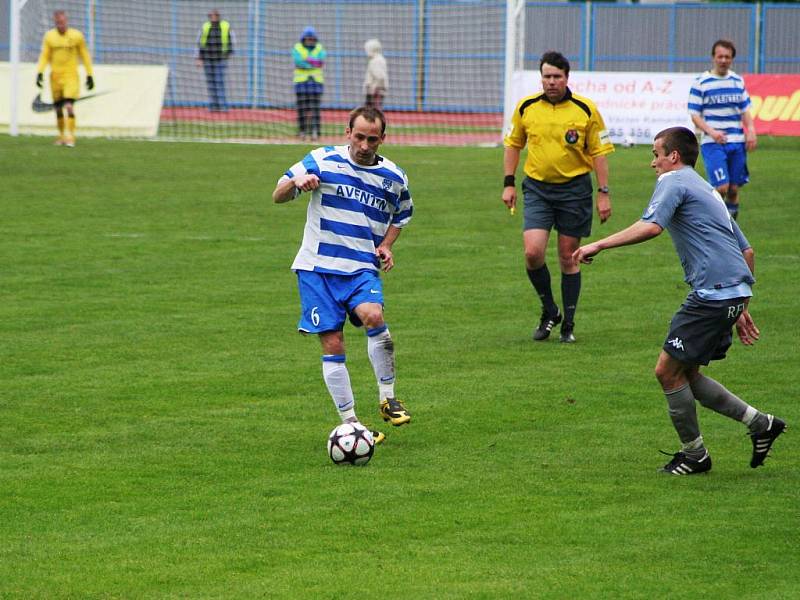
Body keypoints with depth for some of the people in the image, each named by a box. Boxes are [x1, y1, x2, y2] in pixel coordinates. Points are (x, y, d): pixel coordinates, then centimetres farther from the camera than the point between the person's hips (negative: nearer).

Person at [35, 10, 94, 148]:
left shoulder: (77, 36, 0)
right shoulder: (49, 36, 4)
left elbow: (85, 56, 8)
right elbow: (44, 56, 6)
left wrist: (89, 75, 7)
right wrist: (40, 72, -8)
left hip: (71, 76, -3)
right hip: (55, 76, 3)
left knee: (69, 106, -17)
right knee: (58, 109, 7)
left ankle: (70, 137, -16)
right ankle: (62, 136, 22)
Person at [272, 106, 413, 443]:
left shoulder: (394, 178, 6)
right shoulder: (322, 161, -3)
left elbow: (401, 215, 25)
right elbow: (277, 197, 2)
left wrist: (386, 245, 6)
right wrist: (297, 182, -21)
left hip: (362, 267, 1)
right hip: (317, 267, -1)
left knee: (373, 317, -28)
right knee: (332, 346, -5)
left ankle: (388, 399, -14)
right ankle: (350, 423, 5)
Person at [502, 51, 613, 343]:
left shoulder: (586, 110, -6)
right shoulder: (526, 107, 0)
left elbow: (599, 152, -1)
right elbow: (513, 144, 13)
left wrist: (603, 193, -4)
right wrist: (509, 184, 8)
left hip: (574, 188, -1)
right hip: (537, 187, 1)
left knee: (568, 258, 4)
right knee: (533, 253, -13)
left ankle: (568, 323, 16)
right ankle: (549, 311, 9)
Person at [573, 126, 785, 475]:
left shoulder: (674, 181, -2)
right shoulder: (707, 191, 27)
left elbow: (651, 226, -22)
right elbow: (747, 252, 28)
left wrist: (598, 245, -20)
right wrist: (741, 309, 30)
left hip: (714, 292, -10)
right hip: (735, 292, 10)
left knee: (668, 370, -2)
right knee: (687, 374, 15)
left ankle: (694, 456, 6)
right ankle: (760, 423, 14)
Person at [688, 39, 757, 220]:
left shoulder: (738, 81, 11)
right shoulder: (701, 83, -3)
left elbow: (745, 110, 17)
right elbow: (695, 115, -4)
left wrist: (751, 130, 0)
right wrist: (711, 131, -19)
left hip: (737, 143, 5)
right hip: (713, 144, -4)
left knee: (734, 188, 6)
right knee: (721, 187, -16)